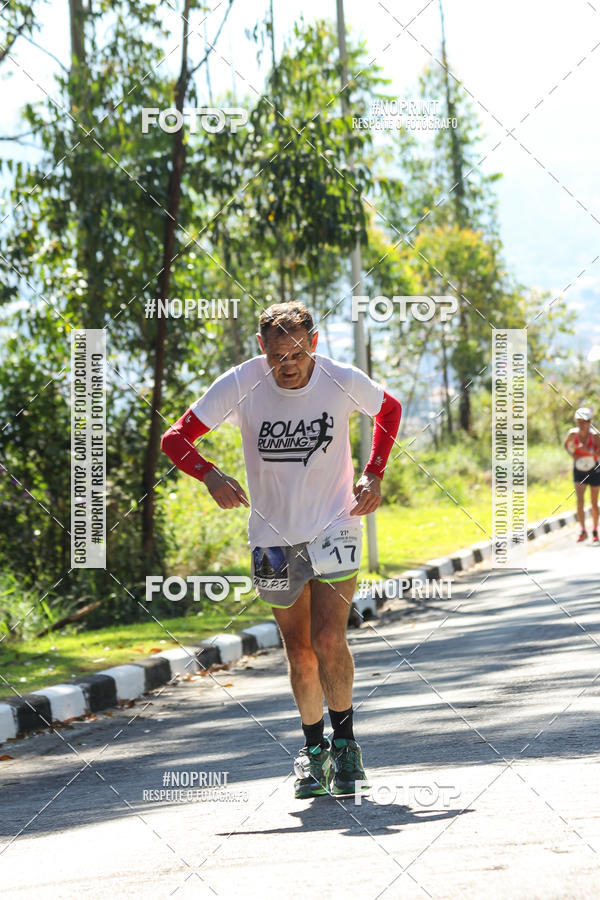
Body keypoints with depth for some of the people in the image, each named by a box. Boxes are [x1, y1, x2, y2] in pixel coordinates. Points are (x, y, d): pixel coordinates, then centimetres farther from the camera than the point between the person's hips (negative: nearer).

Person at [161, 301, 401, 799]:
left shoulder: (343, 380, -13)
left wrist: (373, 474, -1)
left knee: (329, 640, -15)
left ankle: (345, 743, 3)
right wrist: (211, 475, -28)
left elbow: (390, 408, 10)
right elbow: (175, 438, -10)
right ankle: (314, 748, 28)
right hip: (274, 537, 1)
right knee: (299, 653, 8)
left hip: (335, 528, -1)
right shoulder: (241, 384, -14)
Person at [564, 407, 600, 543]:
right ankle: (583, 531, -7)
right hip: (579, 469, 1)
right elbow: (566, 445, 10)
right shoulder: (573, 434, -11)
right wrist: (572, 454, -9)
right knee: (579, 500, -13)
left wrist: (588, 450, -38)